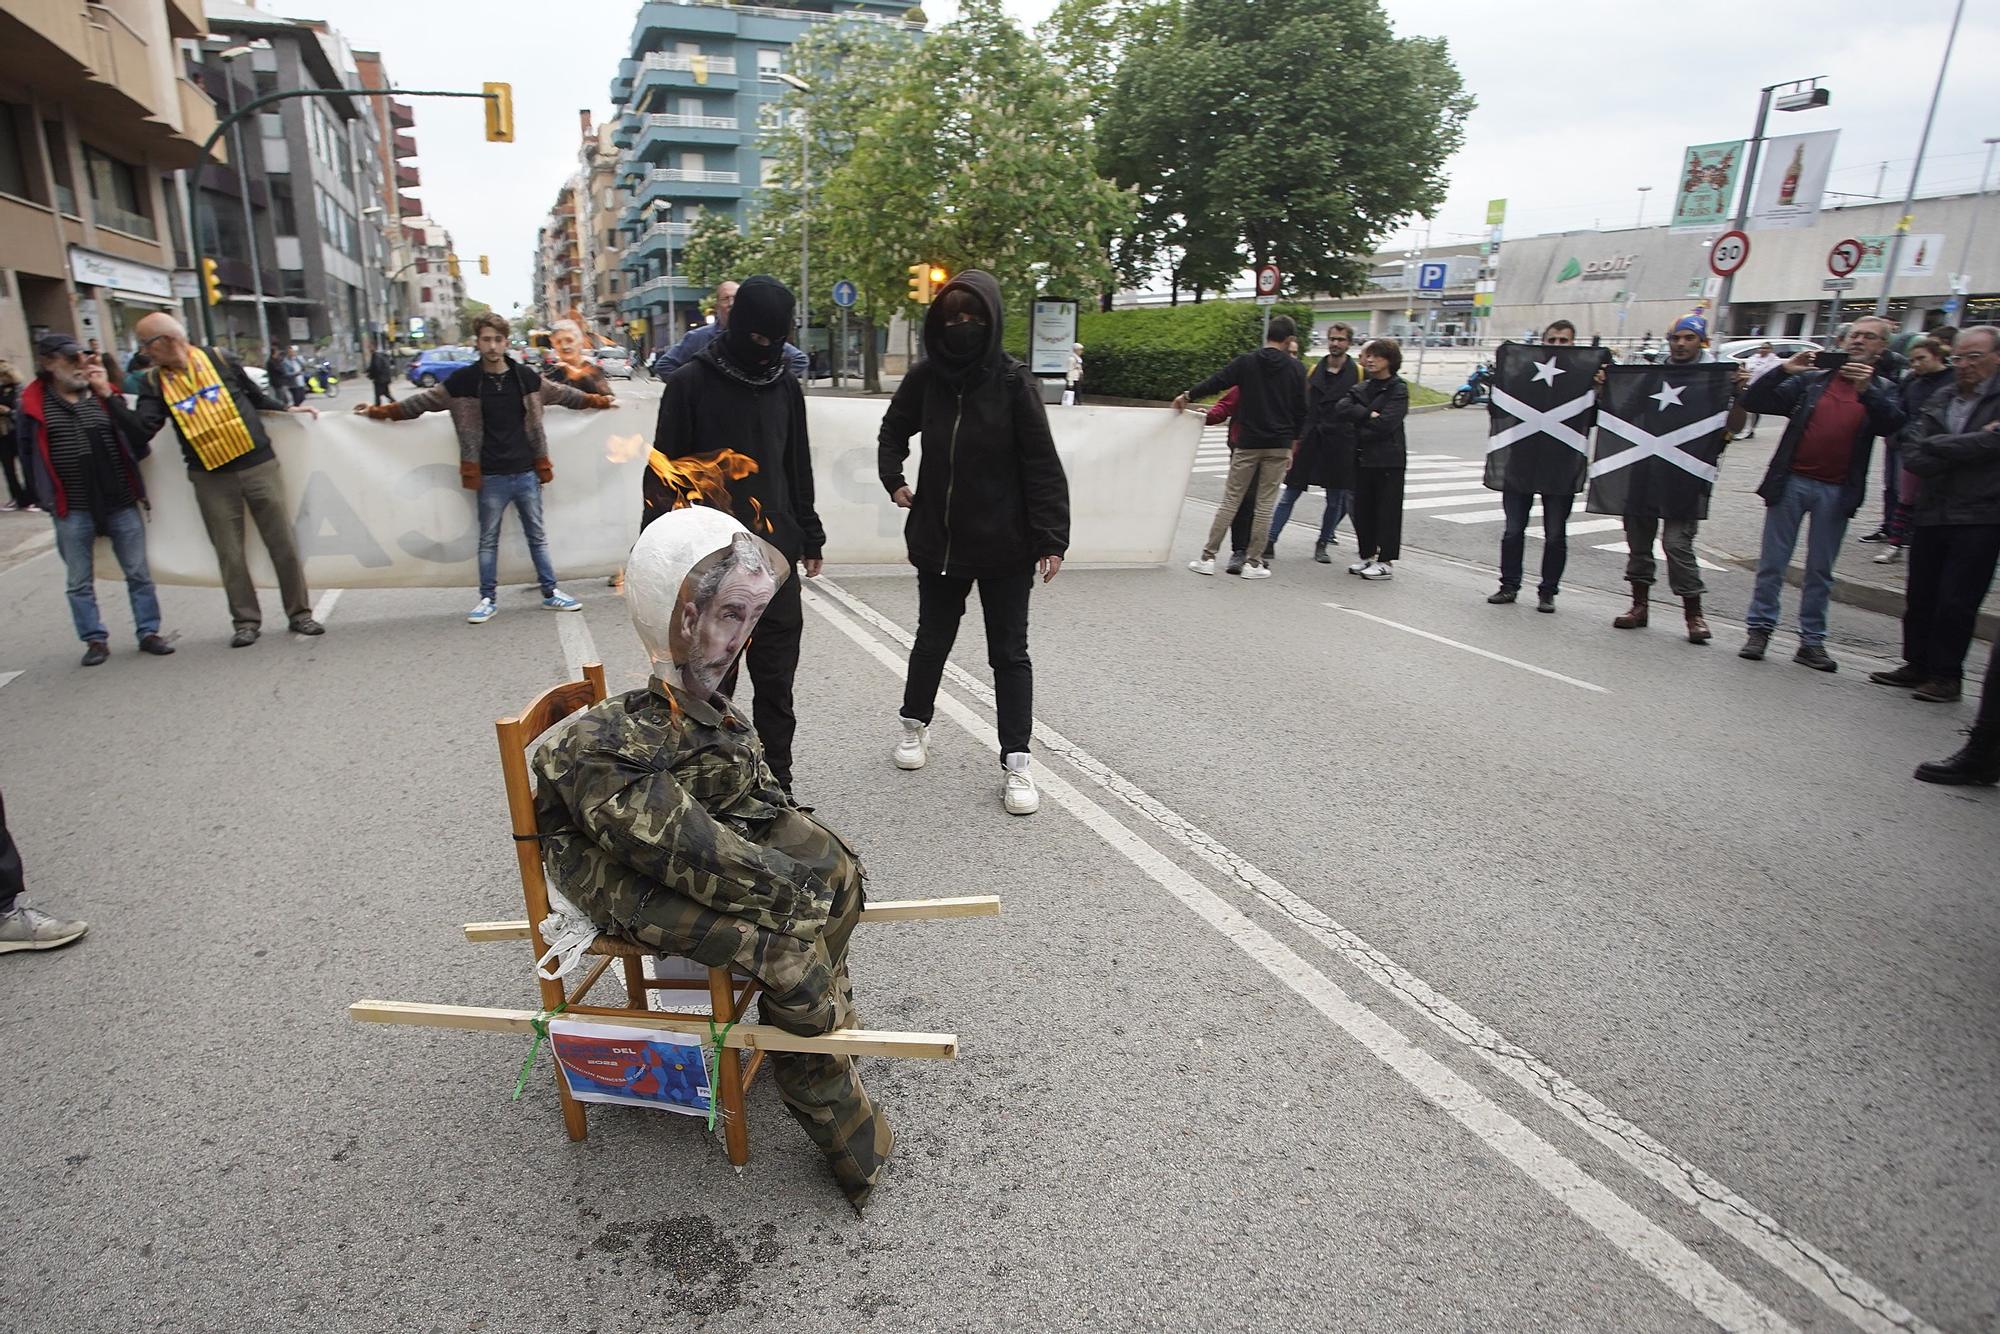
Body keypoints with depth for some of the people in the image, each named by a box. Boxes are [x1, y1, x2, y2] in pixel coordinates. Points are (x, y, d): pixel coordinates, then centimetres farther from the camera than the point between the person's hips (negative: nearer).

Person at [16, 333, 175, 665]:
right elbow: (28, 454, 8)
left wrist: (108, 395, -13)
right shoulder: (34, 405, 0)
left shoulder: (103, 396, 3)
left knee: (138, 573, 6)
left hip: (121, 504, 1)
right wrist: (48, 495, 6)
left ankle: (148, 632, 16)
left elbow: (140, 438, -8)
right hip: (73, 510, -1)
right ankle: (95, 640, 17)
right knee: (80, 582, 7)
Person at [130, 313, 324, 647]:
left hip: (259, 466, -2)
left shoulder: (219, 360, 0)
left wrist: (288, 409, 4)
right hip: (211, 480, 2)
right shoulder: (155, 382, 4)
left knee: (282, 543, 0)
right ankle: (246, 621, 15)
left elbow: (256, 397, 12)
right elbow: (143, 429, -6)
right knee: (229, 553, 4)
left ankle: (300, 614, 10)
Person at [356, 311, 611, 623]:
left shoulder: (525, 376, 3)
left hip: (527, 473, 1)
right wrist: (379, 411, 4)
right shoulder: (464, 380, -2)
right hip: (490, 478, -1)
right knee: (488, 540, 8)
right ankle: (488, 599, 18)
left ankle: (551, 592, 20)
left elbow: (561, 393, 15)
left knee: (537, 536, 11)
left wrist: (599, 400, 20)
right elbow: (424, 400, 4)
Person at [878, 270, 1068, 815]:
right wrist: (893, 479, 4)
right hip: (938, 539, 3)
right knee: (932, 637, 19)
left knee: (1009, 652, 4)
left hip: (1003, 545, -3)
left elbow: (1042, 466, -12)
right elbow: (894, 430, 18)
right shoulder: (925, 377, -2)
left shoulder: (1013, 382, -11)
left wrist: (1051, 539, -16)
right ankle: (915, 724, 40)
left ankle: (1016, 761, 12)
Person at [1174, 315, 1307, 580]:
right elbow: (1301, 410, 5)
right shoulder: (1296, 368, 2)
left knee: (1231, 500, 6)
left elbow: (1216, 381, -1)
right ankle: (1254, 563, 7)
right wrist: (1293, 442, 15)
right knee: (1265, 504, 6)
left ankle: (1207, 557, 4)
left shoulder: (1247, 362, -1)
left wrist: (1187, 395, 12)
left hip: (1248, 444, 0)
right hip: (1279, 447, 0)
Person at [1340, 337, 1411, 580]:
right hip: (1363, 457, 6)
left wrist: (1359, 420, -4)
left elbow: (1386, 424, -16)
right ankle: (1367, 555, 20)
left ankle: (1386, 561, 2)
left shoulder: (1398, 389, -4)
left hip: (1388, 459, -6)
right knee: (1362, 508, 8)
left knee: (1387, 510, -2)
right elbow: (1342, 409, -4)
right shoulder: (1362, 388, 14)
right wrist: (1369, 415, -14)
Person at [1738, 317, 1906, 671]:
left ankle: (1812, 641, 12)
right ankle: (1759, 628, 11)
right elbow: (1753, 402, 2)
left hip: (1837, 492, 1)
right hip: (1791, 482, 0)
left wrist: (1867, 390, -23)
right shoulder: (1811, 380, 8)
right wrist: (1783, 371, -11)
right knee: (1772, 563, 2)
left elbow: (1892, 424, -10)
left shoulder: (1883, 390, 9)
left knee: (1821, 571, 7)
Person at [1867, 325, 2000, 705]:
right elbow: (1913, 458, -1)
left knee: (1956, 602, -2)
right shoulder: (1938, 402, 10)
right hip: (1931, 514, 5)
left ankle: (1947, 675, 10)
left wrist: (1936, 446, -8)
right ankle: (1917, 664, 23)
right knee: (1920, 597, 10)